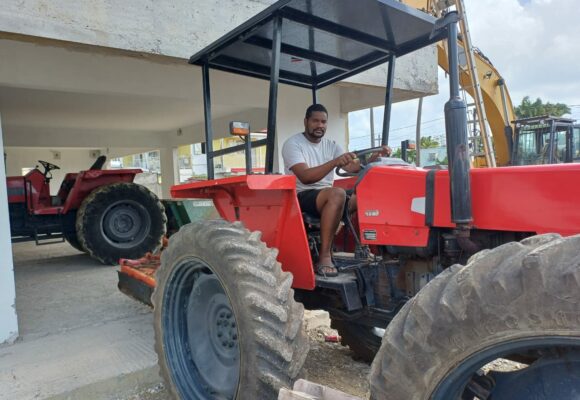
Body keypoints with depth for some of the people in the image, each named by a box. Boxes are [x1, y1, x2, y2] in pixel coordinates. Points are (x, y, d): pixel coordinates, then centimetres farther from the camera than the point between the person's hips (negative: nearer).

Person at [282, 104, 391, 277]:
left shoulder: (330, 145, 12)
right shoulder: (293, 144, -8)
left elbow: (352, 167, -1)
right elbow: (305, 177, -24)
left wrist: (375, 156, -19)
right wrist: (335, 162, -35)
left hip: (328, 198, 7)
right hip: (301, 197, -7)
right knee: (337, 193, -36)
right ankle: (324, 255, -31)